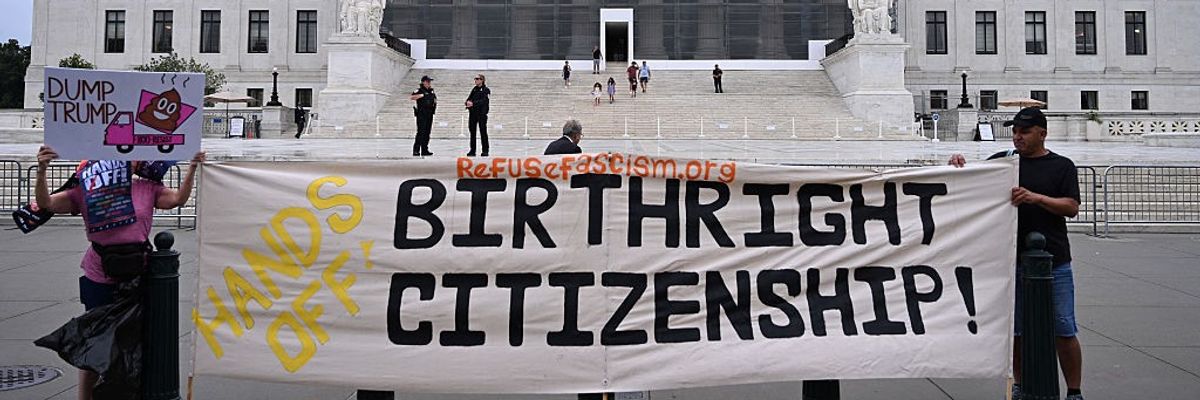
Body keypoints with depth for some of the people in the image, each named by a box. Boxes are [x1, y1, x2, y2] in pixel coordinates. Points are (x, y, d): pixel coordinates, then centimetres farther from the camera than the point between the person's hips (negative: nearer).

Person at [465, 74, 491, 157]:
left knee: (483, 131, -3)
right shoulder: (474, 89, 15)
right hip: (473, 113, 6)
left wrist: (473, 103, -25)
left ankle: (485, 151, 3)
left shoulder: (486, 90, -3)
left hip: (481, 113, -6)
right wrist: (468, 102, -15)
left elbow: (483, 101, -15)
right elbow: (469, 98, 9)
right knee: (472, 131, 5)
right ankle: (472, 150, 9)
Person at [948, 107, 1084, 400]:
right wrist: (959, 163, -13)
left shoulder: (1062, 166, 5)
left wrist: (1036, 197, -19)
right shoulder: (1003, 161, 10)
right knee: (1015, 329, 8)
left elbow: (1072, 207, -4)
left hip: (1053, 262, -2)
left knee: (1064, 330, 1)